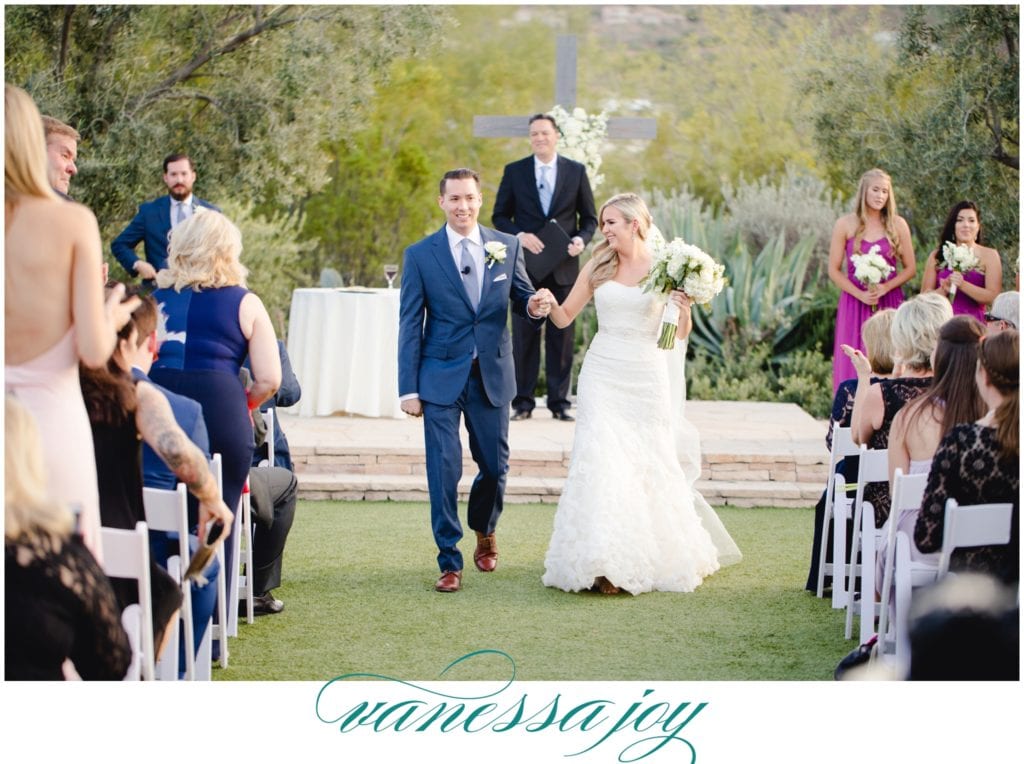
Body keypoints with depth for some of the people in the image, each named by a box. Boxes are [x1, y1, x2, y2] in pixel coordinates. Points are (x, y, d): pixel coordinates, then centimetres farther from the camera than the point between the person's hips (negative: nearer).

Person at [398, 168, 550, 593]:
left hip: (492, 377, 2)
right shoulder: (420, 255, -2)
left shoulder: (507, 247, 3)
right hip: (441, 378, -2)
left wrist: (535, 306, -16)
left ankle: (485, 533, 40)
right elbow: (409, 325, -2)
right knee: (443, 471, -4)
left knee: (495, 466, 11)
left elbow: (522, 298, 10)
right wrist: (409, 388, -6)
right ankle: (449, 561, 7)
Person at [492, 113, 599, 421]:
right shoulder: (514, 171, 5)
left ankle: (559, 402, 9)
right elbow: (500, 215, 6)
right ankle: (523, 402, 8)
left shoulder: (576, 171, 6)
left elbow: (589, 217, 9)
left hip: (563, 266, 0)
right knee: (524, 335, 2)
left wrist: (581, 239, -11)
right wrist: (519, 235, -12)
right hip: (526, 265, 0)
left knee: (562, 335, 3)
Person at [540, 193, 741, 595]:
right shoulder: (597, 267, 5)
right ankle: (604, 562, -5)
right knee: (601, 461, -7)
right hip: (602, 374, 1)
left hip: (645, 376, -1)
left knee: (650, 462, 7)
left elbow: (680, 334, 1)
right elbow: (565, 317, 9)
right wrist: (550, 304, -12)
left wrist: (685, 310, -20)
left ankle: (661, 556, 26)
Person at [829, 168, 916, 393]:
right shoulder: (845, 225, 2)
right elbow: (834, 270, 1)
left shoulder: (897, 225, 5)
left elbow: (910, 268, 6)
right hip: (855, 303, -1)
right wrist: (861, 294, -10)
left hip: (889, 302, 1)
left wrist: (884, 287, -10)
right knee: (854, 366, -3)